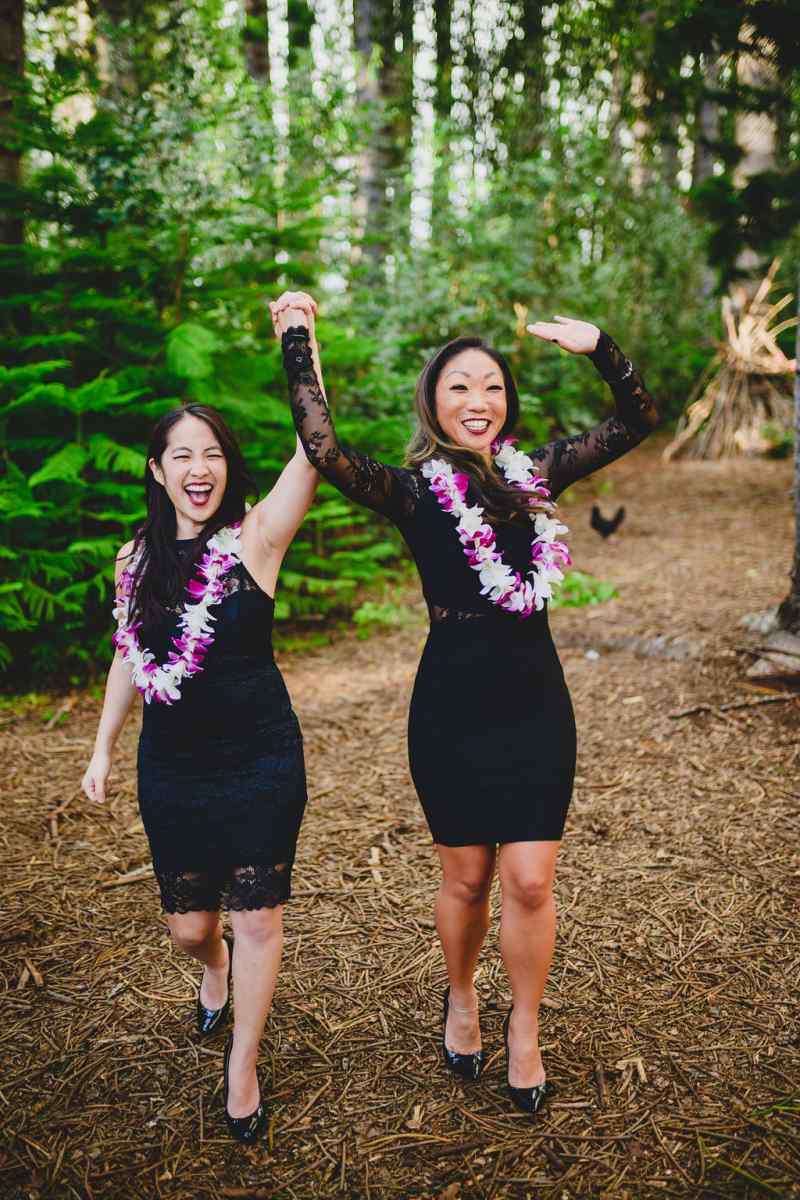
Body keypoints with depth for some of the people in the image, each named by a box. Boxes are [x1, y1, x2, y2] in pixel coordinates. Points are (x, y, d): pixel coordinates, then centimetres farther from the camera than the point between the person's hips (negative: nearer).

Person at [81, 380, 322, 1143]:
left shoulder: (256, 536, -11)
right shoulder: (137, 559, 1)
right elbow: (129, 657, 13)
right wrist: (102, 747, 14)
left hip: (260, 759, -3)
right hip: (171, 767, 3)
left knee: (258, 918, 4)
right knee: (188, 925, 14)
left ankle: (242, 1065, 28)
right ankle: (215, 968, 52)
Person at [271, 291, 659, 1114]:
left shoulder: (534, 474, 5)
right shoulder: (414, 491, -6)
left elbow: (637, 422, 6)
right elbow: (326, 452, -24)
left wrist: (597, 348, -8)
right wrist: (298, 343, -18)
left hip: (535, 700, 2)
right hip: (452, 706, -2)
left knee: (530, 882, 3)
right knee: (467, 878, 13)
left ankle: (524, 1032, 27)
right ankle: (460, 1000, 41)